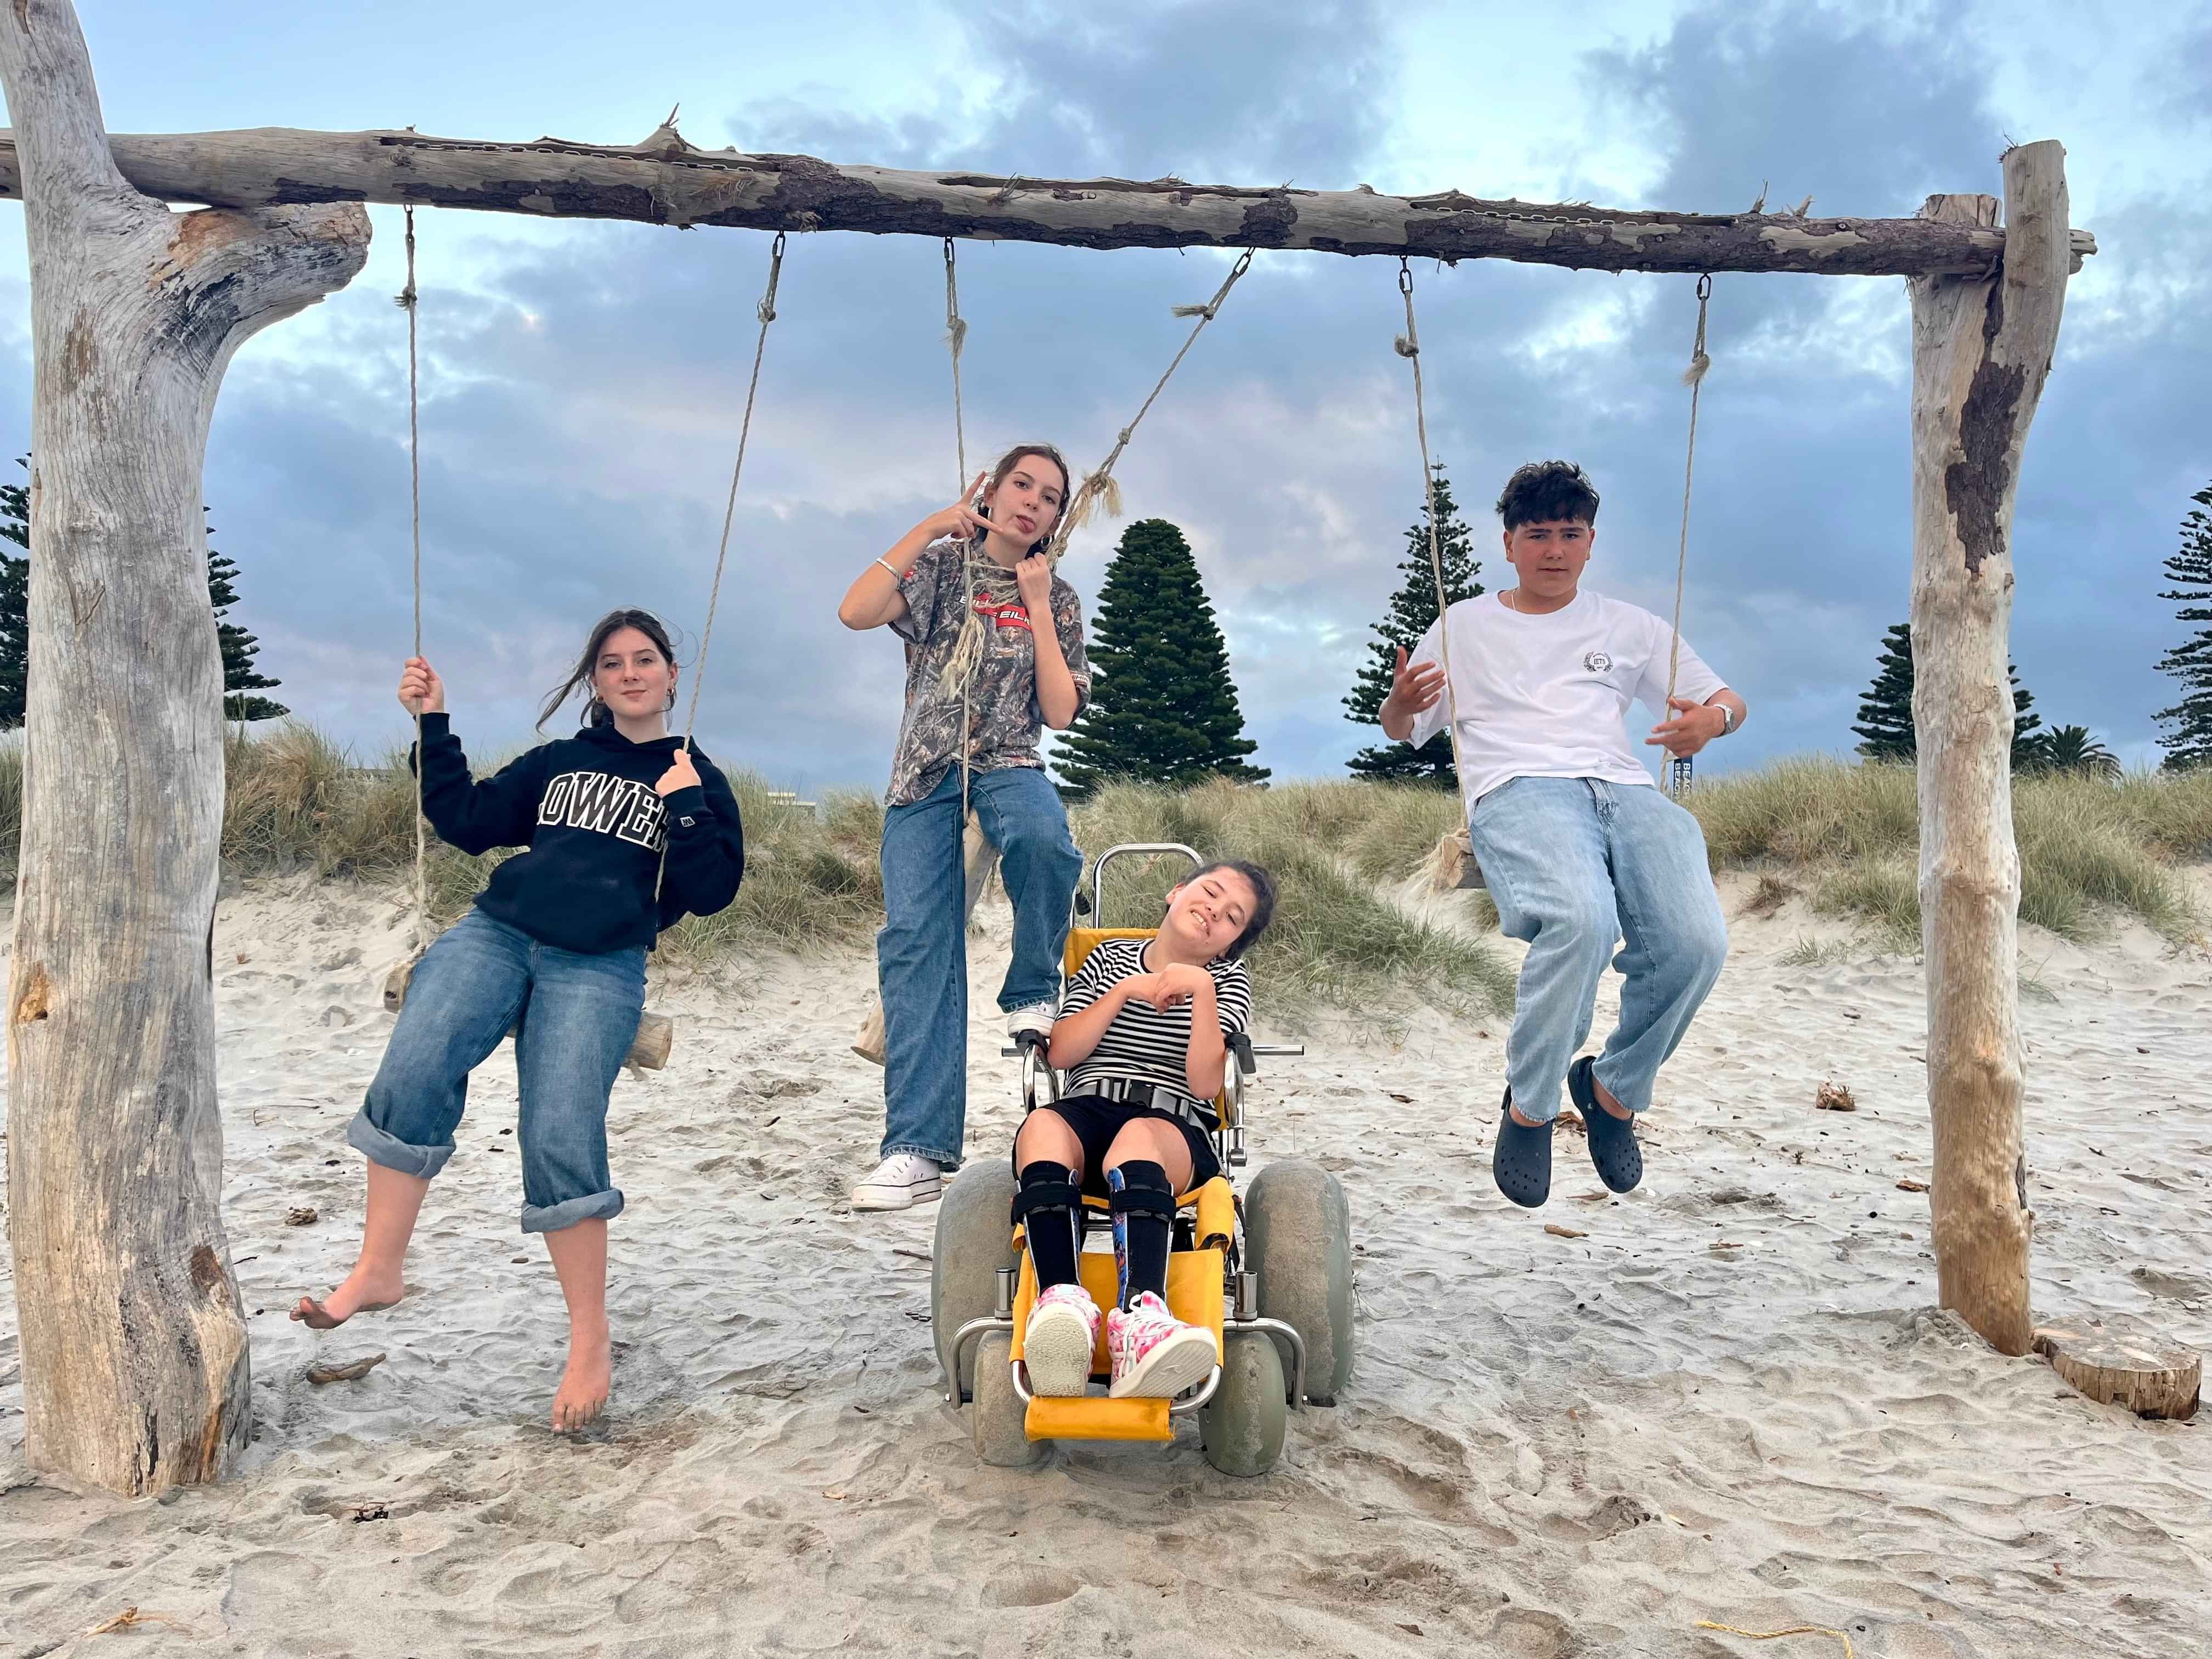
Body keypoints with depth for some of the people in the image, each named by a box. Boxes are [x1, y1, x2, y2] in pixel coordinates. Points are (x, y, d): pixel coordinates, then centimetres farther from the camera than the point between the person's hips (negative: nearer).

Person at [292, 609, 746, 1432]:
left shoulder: (700, 783, 16)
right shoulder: (558, 762, 25)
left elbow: (712, 892, 5)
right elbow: (469, 821, 20)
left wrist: (685, 807, -4)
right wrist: (434, 727, 16)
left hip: (600, 967, -3)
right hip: (496, 932, 3)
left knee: (560, 1139, -17)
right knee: (413, 1072, -24)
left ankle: (590, 1340, -5)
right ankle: (378, 1270, -15)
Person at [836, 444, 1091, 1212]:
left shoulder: (1058, 599, 12)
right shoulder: (941, 566, 9)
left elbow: (1060, 712, 0)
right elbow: (855, 612, -10)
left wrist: (1036, 605, -2)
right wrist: (931, 528, -7)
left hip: (1008, 764, 0)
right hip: (925, 773, 0)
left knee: (1042, 840, -38)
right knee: (916, 937, -15)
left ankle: (1031, 993, -11)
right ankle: (917, 1149, -17)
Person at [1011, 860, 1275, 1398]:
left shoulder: (1229, 980, 19)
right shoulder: (1109, 958, 24)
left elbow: (1205, 1083, 0)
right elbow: (1060, 1054, 9)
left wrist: (1203, 990, -9)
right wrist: (1124, 991, 0)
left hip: (1174, 1130, -2)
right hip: (1085, 1114, 2)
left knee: (1138, 1140, -39)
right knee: (1041, 1127, -35)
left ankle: (1139, 1318, -62)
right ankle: (1062, 1301, -54)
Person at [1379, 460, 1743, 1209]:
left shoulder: (1629, 628, 28)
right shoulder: (1464, 626, 25)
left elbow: (1727, 702, 28)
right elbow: (1399, 730, 26)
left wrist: (1710, 719, 2)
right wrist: (1401, 702, 0)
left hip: (1625, 789, 3)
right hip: (1519, 791, -3)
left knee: (1697, 941, -28)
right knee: (1583, 918, -38)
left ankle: (1614, 1089, 1)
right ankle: (1528, 1107, -15)